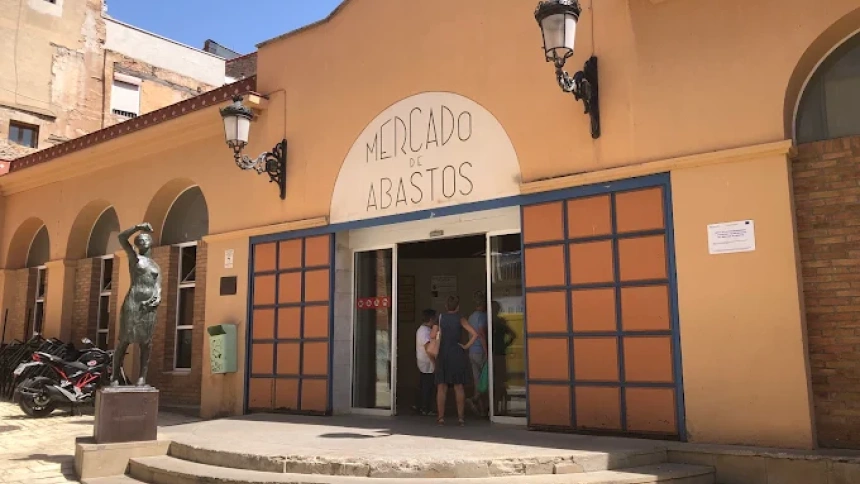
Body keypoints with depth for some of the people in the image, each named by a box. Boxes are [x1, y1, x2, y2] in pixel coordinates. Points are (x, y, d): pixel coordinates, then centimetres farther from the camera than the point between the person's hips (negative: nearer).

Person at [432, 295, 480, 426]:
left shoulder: (440, 318, 2)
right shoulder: (460, 319, -2)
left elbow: (432, 336, -4)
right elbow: (475, 334, -12)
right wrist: (466, 346, -4)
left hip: (443, 355, 1)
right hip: (458, 354, -1)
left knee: (441, 387, 4)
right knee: (459, 387, 7)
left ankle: (441, 417, 2)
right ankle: (461, 417, 7)